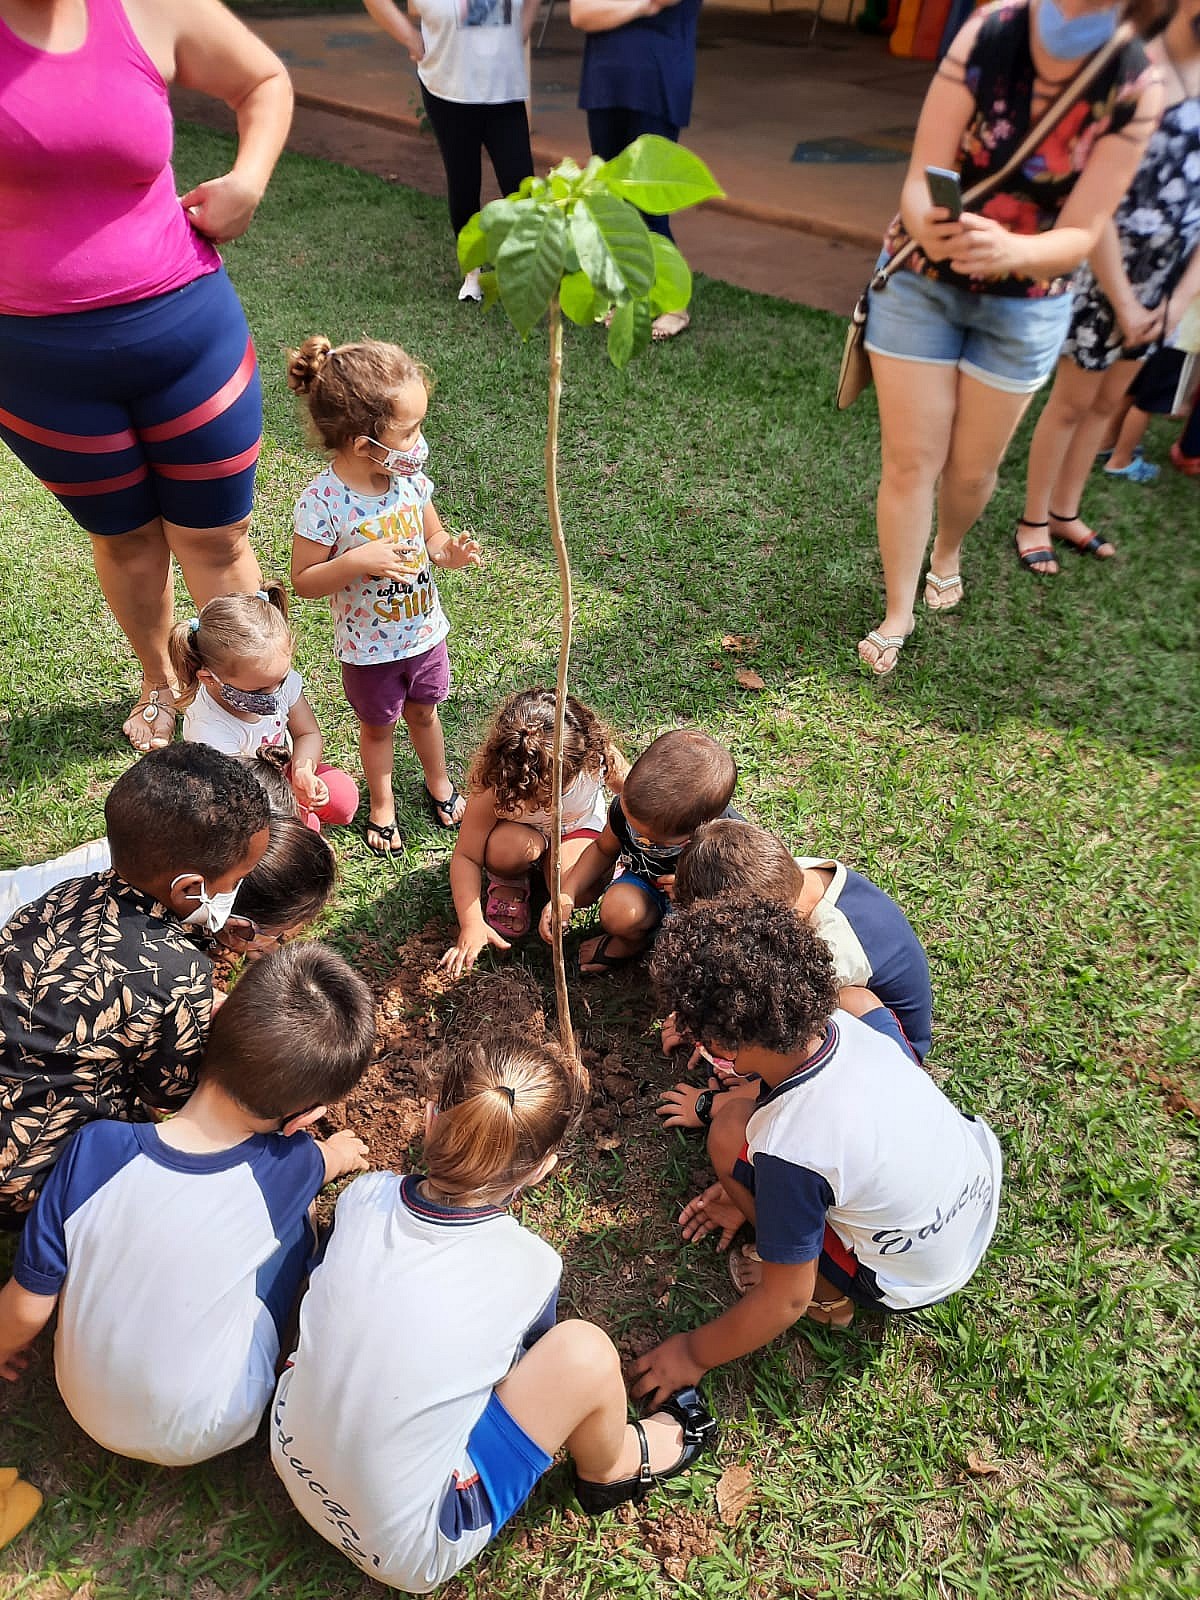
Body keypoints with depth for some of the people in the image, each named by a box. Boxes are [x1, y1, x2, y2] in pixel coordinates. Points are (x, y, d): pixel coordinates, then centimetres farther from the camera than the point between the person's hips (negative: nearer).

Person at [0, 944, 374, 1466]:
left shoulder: (96, 1149, -27)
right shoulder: (285, 1170, -26)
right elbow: (326, 1159, 0)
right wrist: (343, 1152, 24)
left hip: (89, 1410, 2)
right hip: (204, 1436, -2)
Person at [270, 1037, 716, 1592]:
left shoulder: (363, 1196, -15)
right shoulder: (530, 1267, -21)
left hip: (291, 1460, 5)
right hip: (407, 1554, -5)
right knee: (584, 1350, -10)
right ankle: (608, 1469, 22)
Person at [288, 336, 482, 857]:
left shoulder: (409, 476, -12)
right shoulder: (323, 501, -27)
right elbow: (303, 581, -20)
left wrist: (446, 551, -19)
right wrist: (355, 563, -35)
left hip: (424, 632, 4)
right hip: (369, 648, -4)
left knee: (423, 710, 26)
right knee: (377, 725, 20)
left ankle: (439, 783, 51)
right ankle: (382, 802, 44)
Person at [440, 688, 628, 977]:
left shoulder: (598, 756, -35)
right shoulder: (494, 785, -36)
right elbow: (466, 857, -27)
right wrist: (471, 925, -33)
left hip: (578, 826, 1)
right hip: (524, 831, 0)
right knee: (510, 846, -38)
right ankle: (507, 884, -1)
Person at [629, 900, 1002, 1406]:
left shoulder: (787, 1150, -35)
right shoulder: (849, 1021, -19)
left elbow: (786, 1302, -21)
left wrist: (694, 1354, -4)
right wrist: (751, 1185, 11)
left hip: (916, 1280, -6)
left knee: (730, 1131, -15)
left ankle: (831, 1289, 7)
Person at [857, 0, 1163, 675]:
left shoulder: (1137, 88, -18)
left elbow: (1081, 234, -20)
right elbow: (921, 180, -20)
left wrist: (1012, 251, -41)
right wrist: (929, 229, -43)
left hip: (1026, 304, 1)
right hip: (921, 280, 0)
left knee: (972, 470, 10)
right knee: (910, 461, -1)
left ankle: (948, 551, 44)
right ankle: (898, 613, 15)